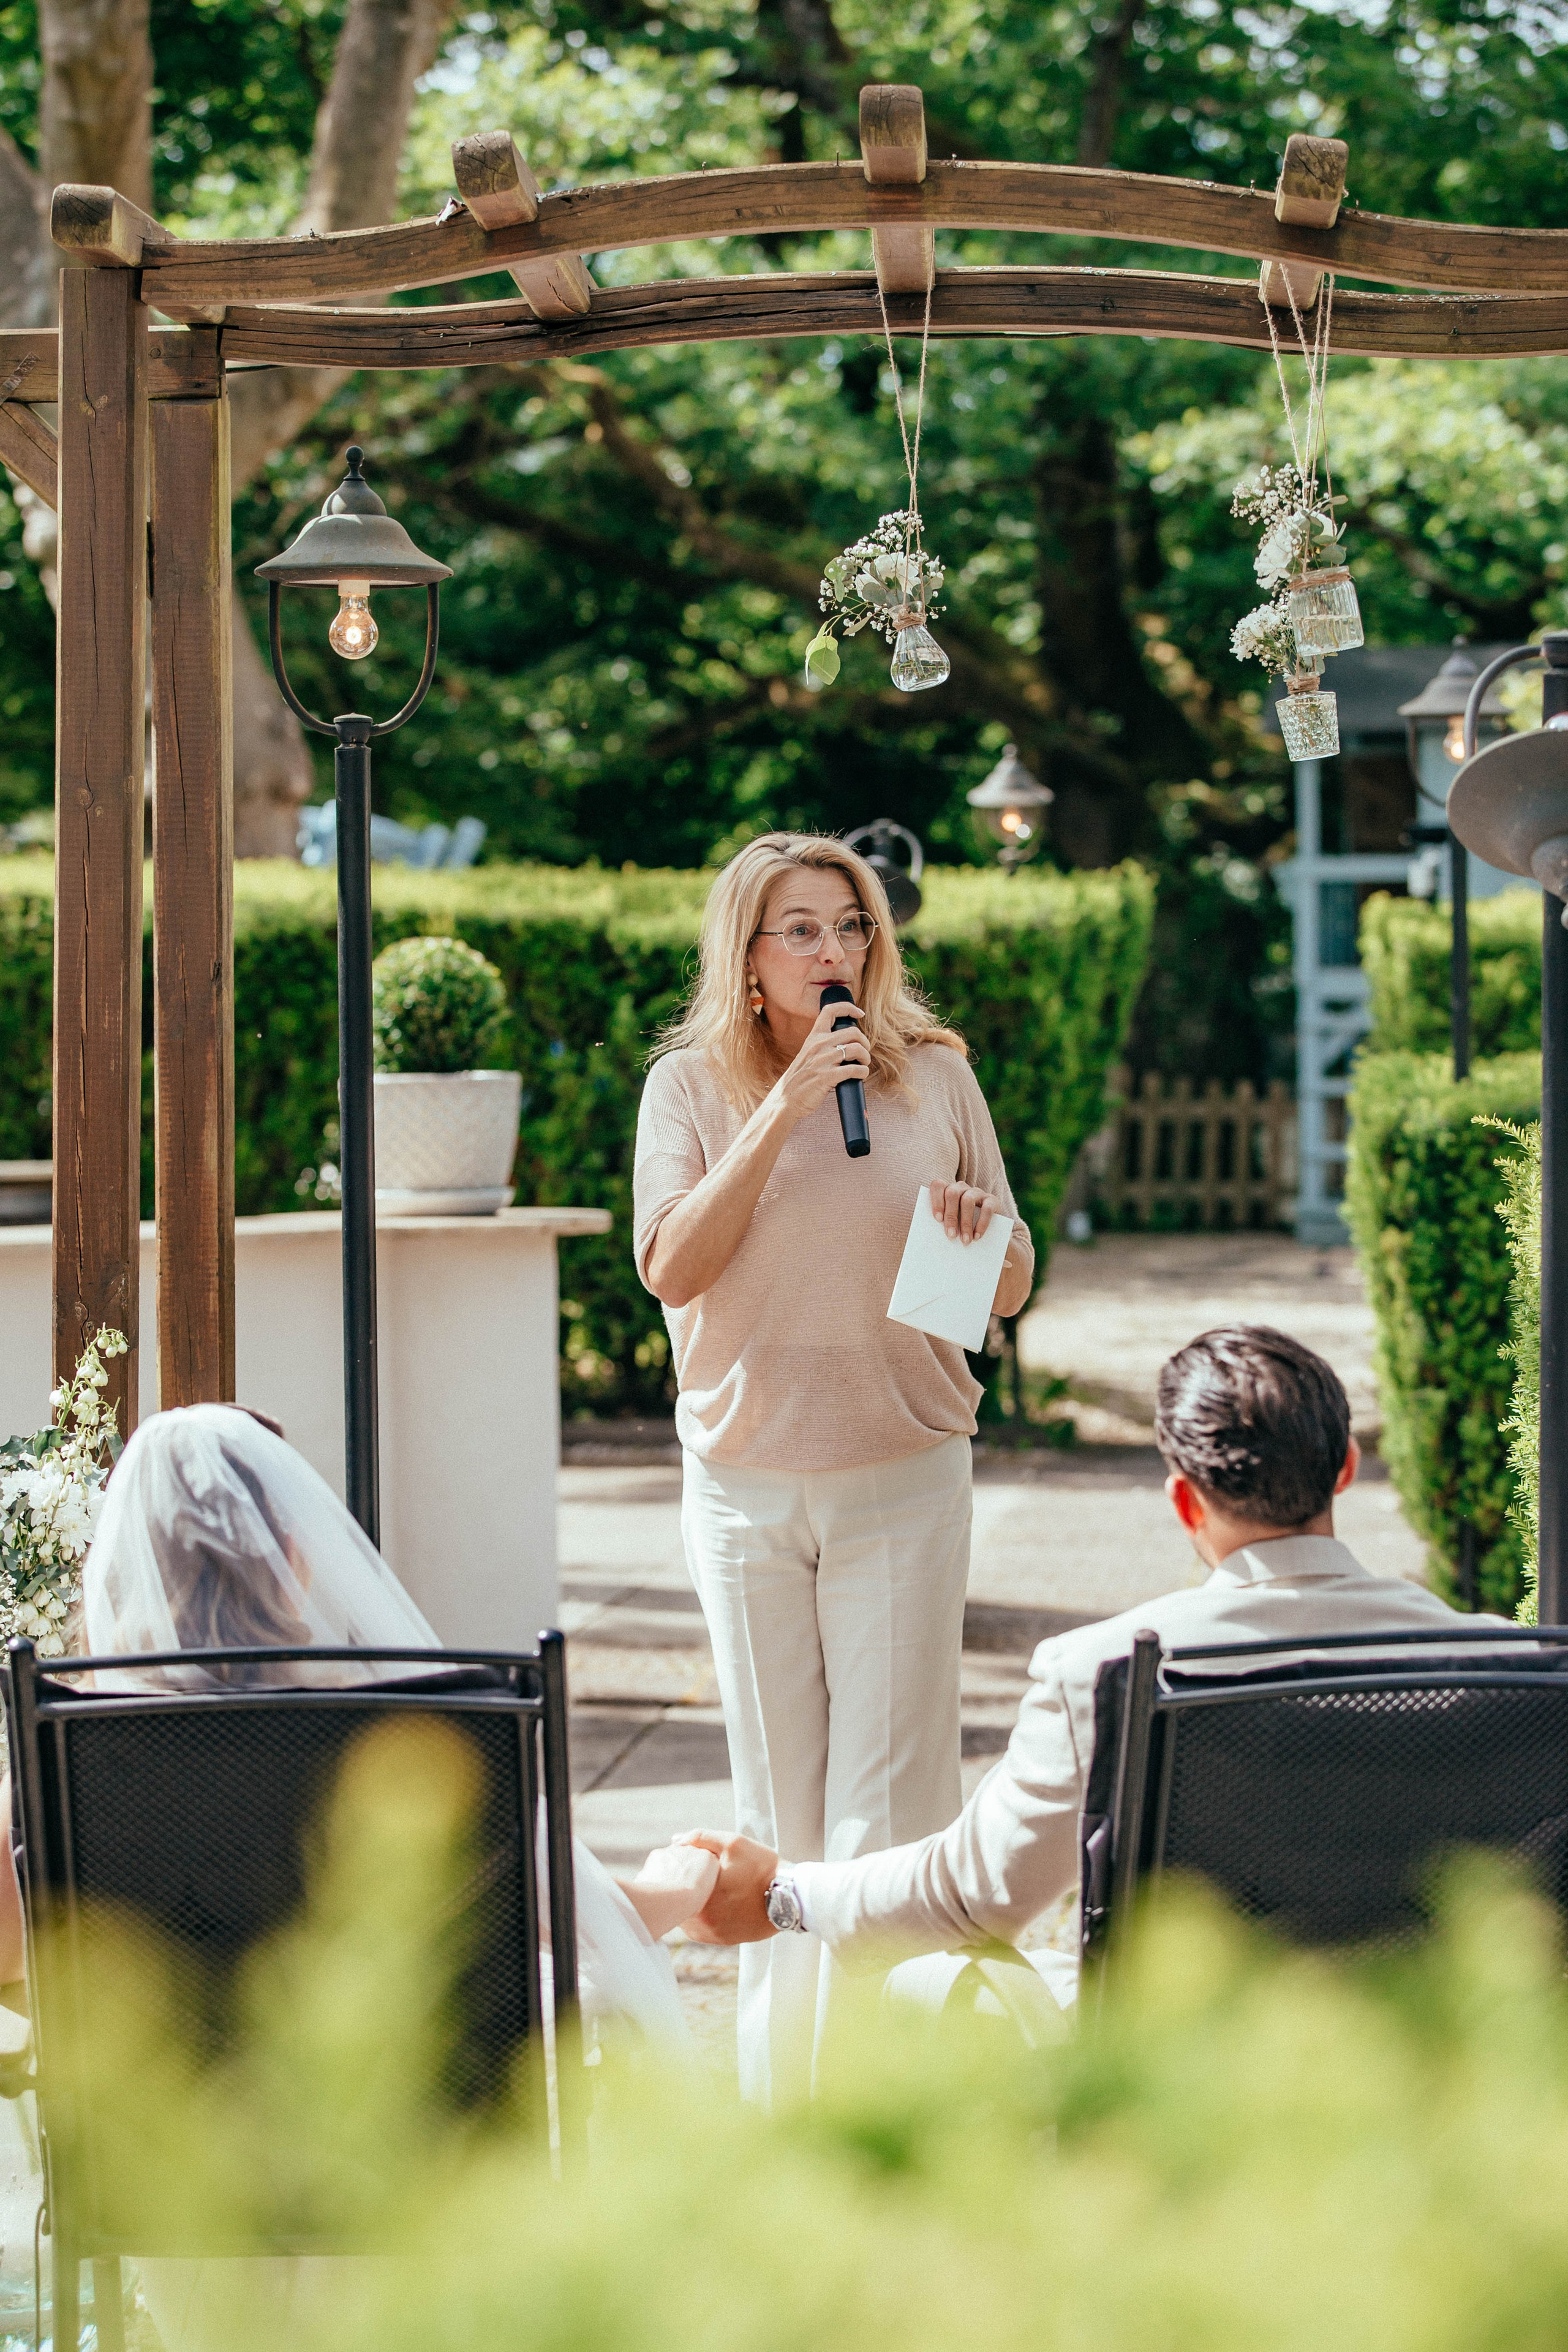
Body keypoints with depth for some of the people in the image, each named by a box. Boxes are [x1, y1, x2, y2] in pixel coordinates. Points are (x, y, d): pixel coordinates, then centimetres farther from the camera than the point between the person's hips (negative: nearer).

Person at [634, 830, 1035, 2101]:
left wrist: (980, 1231, -13)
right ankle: (780, 2081, 19)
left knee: (890, 1804, -6)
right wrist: (784, 1110, -17)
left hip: (905, 1479, 0)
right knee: (777, 1804, 8)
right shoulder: (694, 1085, 2)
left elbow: (1014, 1288, 10)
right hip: (746, 1482, 1)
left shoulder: (934, 1076, 4)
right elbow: (673, 1270, -12)